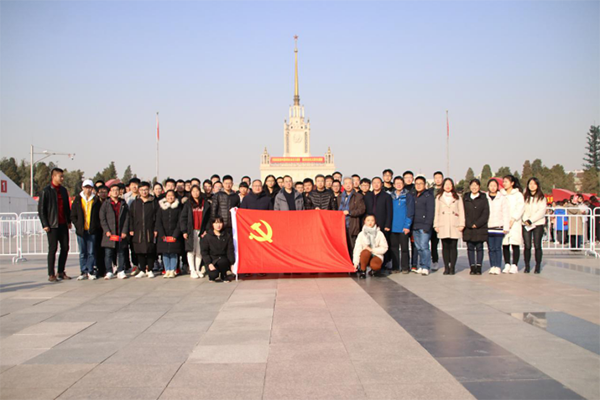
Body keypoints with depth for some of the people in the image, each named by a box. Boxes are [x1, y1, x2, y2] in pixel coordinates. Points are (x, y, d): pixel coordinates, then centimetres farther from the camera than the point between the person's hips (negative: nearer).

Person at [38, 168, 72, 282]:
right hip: (52, 225, -6)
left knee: (65, 248, 5)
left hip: (63, 224, 6)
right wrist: (45, 224, -10)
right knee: (53, 249, -2)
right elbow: (41, 209, -6)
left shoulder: (63, 190, 12)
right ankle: (51, 274, 6)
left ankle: (61, 272, 15)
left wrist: (69, 221, 12)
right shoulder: (46, 191, -5)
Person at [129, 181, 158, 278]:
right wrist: (131, 229, 1)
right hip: (138, 232, 2)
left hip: (150, 231, -2)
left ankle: (150, 270, 10)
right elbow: (130, 217, 9)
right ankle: (142, 270, 13)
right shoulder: (135, 203, 10)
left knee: (150, 252, 0)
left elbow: (157, 217, 3)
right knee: (140, 252, 4)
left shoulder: (154, 203, 5)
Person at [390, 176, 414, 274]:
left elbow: (410, 212, -4)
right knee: (394, 247, 6)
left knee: (404, 247, 2)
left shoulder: (408, 196, 0)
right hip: (393, 227, 3)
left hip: (403, 228, -3)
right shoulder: (391, 196, 11)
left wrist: (407, 226, -12)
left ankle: (404, 267, 8)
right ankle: (395, 267, 12)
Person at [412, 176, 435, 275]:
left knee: (424, 246, -11)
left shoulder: (429, 196, -3)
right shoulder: (414, 196, 18)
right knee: (418, 247, 8)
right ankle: (421, 266, 15)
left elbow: (430, 212, -9)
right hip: (415, 226, 6)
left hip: (424, 226, -6)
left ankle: (426, 267, -6)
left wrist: (427, 226, -16)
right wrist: (411, 225, 11)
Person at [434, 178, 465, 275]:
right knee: (445, 247, 0)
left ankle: (452, 267, 1)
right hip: (443, 226, 1)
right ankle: (446, 267, 4)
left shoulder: (457, 197, 10)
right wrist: (436, 225, 4)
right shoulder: (439, 197, 13)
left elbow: (461, 211, 7)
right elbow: (436, 212, 12)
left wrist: (461, 224, -2)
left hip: (454, 225, -1)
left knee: (453, 246, -3)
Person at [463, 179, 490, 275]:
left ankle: (478, 267, 6)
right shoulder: (465, 198, 9)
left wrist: (477, 224, -10)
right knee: (470, 247, 2)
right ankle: (472, 267, 7)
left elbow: (486, 213, -1)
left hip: (480, 227, -2)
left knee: (479, 247, 1)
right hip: (468, 228, 2)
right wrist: (470, 224, -7)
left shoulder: (483, 198, 4)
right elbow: (463, 213, 4)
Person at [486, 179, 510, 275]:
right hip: (488, 227, 2)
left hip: (499, 226, -2)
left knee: (497, 248, -4)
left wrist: (506, 227, -3)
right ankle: (492, 266, 8)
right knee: (491, 248, 2)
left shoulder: (502, 198, 3)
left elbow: (506, 213, 3)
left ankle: (497, 267, -1)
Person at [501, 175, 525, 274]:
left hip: (515, 223, -3)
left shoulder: (518, 195, 6)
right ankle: (507, 265, 8)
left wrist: (513, 219, -13)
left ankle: (514, 266, -2)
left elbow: (520, 208, -3)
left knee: (515, 244, -5)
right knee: (505, 245, 1)